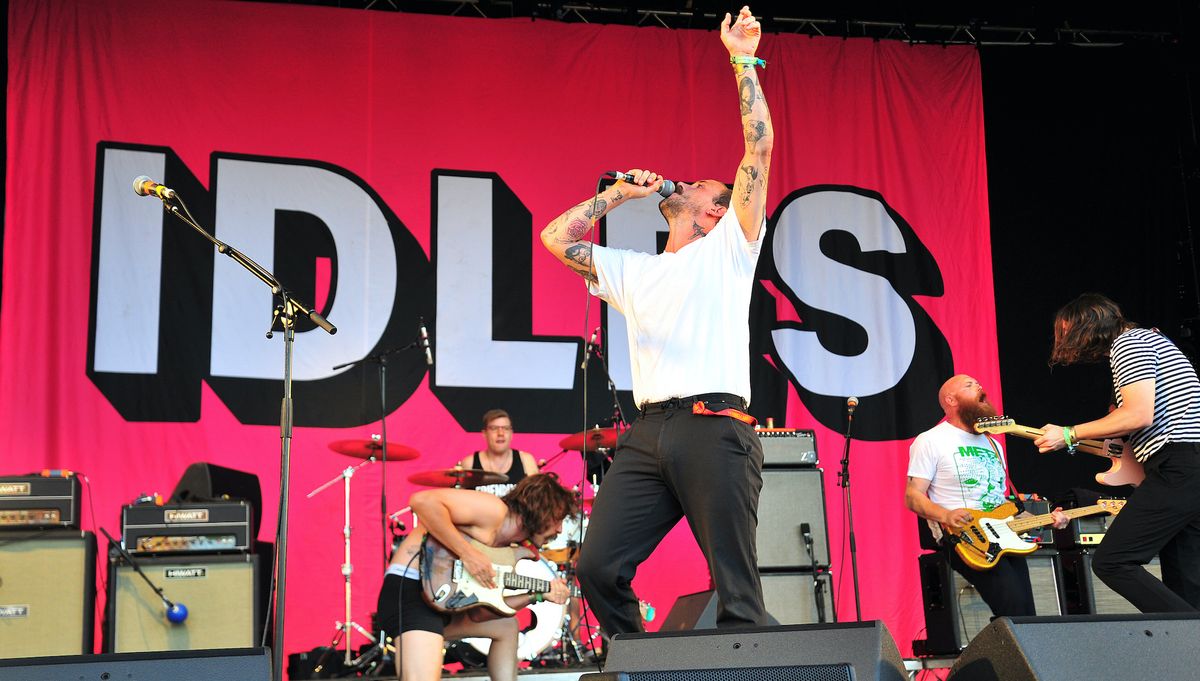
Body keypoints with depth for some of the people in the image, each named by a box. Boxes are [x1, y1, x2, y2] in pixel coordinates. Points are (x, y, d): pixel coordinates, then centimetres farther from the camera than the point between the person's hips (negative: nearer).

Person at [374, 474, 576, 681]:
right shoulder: (495, 511, -11)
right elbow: (423, 500, -25)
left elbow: (477, 613, 12)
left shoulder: (503, 544, 17)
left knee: (507, 627, 27)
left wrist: (537, 594, 11)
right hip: (410, 590, -11)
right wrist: (467, 553, -23)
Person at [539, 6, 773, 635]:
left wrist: (742, 60, 8)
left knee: (736, 586, -5)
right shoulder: (631, 271, 27)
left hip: (715, 428, -4)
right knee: (599, 567, -5)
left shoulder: (727, 249, 13)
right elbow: (556, 237, 27)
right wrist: (619, 194, 27)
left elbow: (759, 146, 6)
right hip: (647, 434, 5)